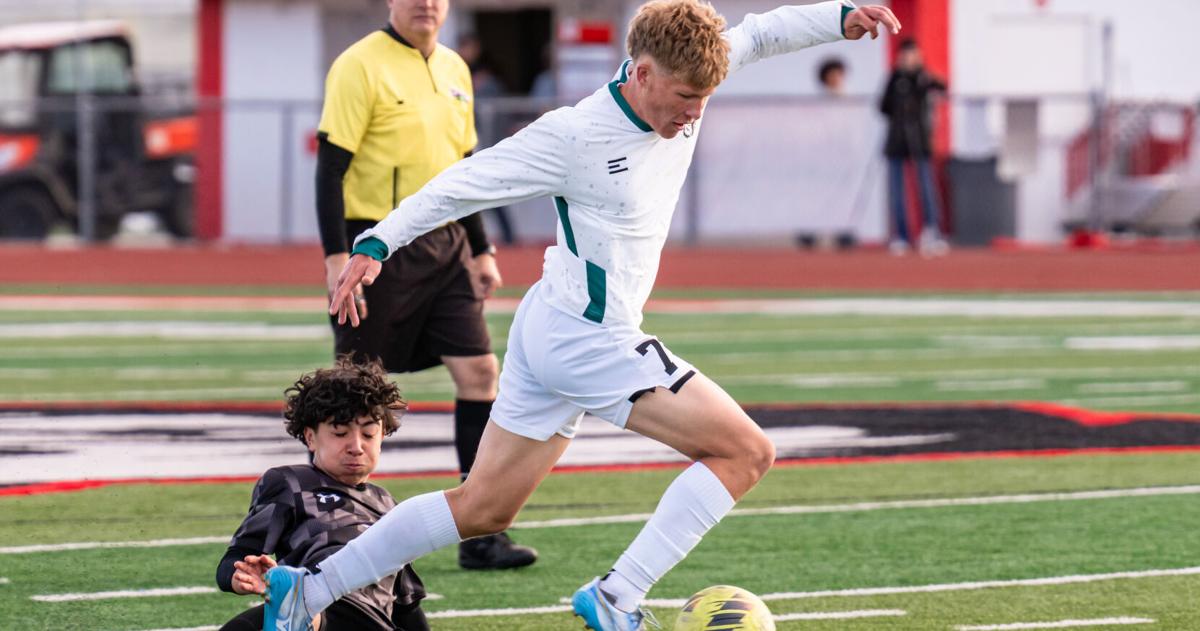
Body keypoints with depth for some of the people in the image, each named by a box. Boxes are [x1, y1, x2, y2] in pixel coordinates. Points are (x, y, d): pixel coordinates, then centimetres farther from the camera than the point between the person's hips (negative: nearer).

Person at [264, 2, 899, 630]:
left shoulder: (677, 87, 0)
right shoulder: (574, 135, -20)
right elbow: (465, 182, -13)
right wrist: (375, 245, -13)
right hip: (590, 341, -9)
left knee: (483, 508, 15)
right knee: (746, 451, -9)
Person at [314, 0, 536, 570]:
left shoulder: (453, 70, 13)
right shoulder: (360, 68, -9)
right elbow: (331, 165, -12)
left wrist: (481, 250, 18)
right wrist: (336, 256, -19)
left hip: (444, 246, 7)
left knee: (479, 371, -2)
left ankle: (481, 537, 0)